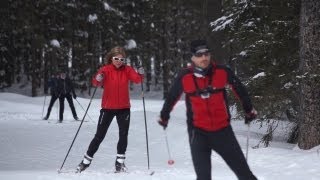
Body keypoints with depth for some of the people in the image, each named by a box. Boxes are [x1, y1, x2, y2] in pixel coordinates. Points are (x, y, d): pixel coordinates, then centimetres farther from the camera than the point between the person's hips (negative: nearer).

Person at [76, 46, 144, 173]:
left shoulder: (127, 70, -1)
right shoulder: (105, 70, -8)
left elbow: (137, 79, -14)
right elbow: (96, 83, -20)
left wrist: (140, 74, -35)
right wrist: (98, 80, -43)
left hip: (124, 108, 2)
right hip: (108, 108, -2)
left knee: (123, 135, -2)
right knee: (99, 136, 3)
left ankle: (120, 162, 10)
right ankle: (86, 161, 14)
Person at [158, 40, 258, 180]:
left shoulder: (222, 72, -7)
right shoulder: (184, 77, -7)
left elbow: (239, 89, 10)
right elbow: (172, 97, 10)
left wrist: (249, 110, 20)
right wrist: (164, 116, 24)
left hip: (222, 130, 1)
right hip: (198, 131, -1)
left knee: (242, 168, 5)